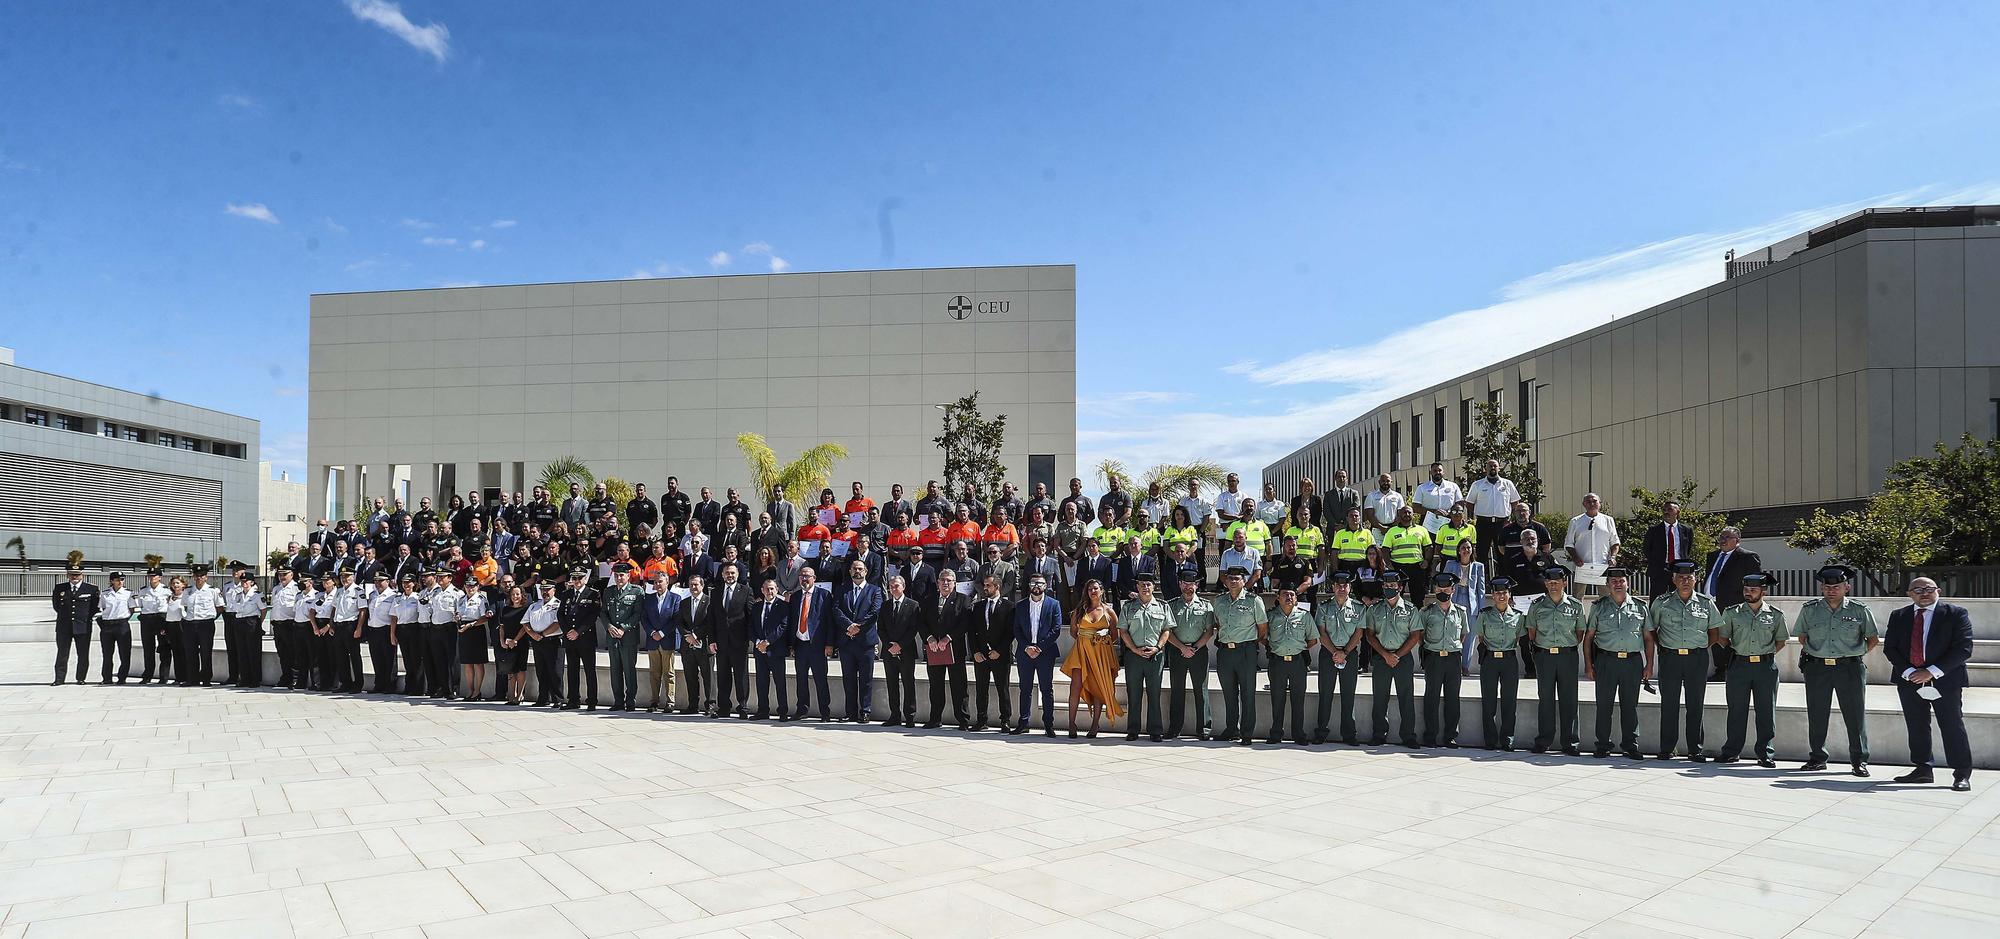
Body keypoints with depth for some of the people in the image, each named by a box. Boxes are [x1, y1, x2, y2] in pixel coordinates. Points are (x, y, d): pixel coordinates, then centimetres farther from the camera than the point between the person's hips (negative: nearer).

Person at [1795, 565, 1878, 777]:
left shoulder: (1859, 610, 1)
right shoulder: (1809, 609, 4)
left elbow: (1874, 638, 12)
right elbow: (1802, 636, 17)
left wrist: (1859, 653, 4)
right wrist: (1817, 653, 8)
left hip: (1850, 668, -1)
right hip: (1817, 667, 1)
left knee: (1856, 715, 1)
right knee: (1816, 715, 6)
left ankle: (1859, 760, 10)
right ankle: (1817, 758, 16)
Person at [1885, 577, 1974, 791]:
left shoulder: (1956, 614, -1)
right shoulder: (1898, 617, 10)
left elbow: (1963, 648, -9)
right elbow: (1890, 648, 7)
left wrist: (1932, 672, -15)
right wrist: (1908, 672, -9)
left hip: (1945, 680, -4)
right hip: (1909, 681, 4)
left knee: (1953, 728, -2)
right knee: (1917, 728, 8)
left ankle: (1962, 775, 5)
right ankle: (1922, 770, 16)